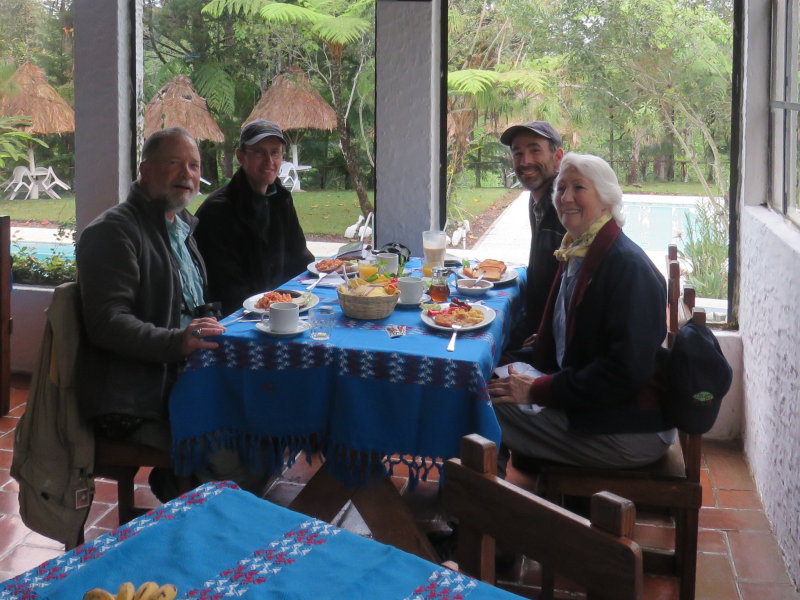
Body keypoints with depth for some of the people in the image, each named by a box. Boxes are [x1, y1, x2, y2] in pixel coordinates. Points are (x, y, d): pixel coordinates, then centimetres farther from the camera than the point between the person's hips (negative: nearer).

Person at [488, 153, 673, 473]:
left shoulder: (628, 265, -20)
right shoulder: (576, 254, 10)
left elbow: (626, 372, -24)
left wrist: (540, 390, -21)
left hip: (631, 431, -9)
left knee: (491, 407, -16)